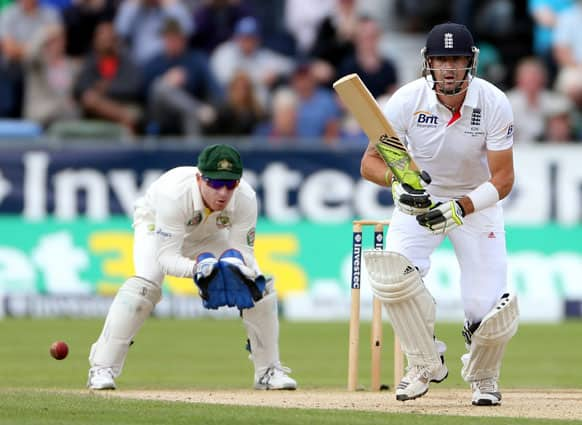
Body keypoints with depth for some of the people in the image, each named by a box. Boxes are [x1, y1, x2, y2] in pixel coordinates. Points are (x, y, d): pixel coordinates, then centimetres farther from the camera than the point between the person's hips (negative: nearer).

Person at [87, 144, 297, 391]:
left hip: (209, 235, 4)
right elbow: (166, 256, -41)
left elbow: (243, 250, -23)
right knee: (145, 284, -31)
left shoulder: (245, 199, -32)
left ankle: (268, 371, 7)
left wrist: (238, 266, -47)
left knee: (260, 286, -10)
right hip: (157, 227, -4)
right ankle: (102, 369, -23)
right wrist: (197, 268, -60)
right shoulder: (175, 194, -43)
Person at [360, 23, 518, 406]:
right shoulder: (408, 100, -21)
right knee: (393, 273, -28)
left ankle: (482, 375, 23)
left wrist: (460, 208, -38)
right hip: (419, 201, 1)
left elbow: (503, 179, -22)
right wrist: (398, 177, -40)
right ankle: (426, 364, -5)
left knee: (490, 310, -13)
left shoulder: (494, 104, -22)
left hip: (477, 203, -1)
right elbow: (370, 162, -17)